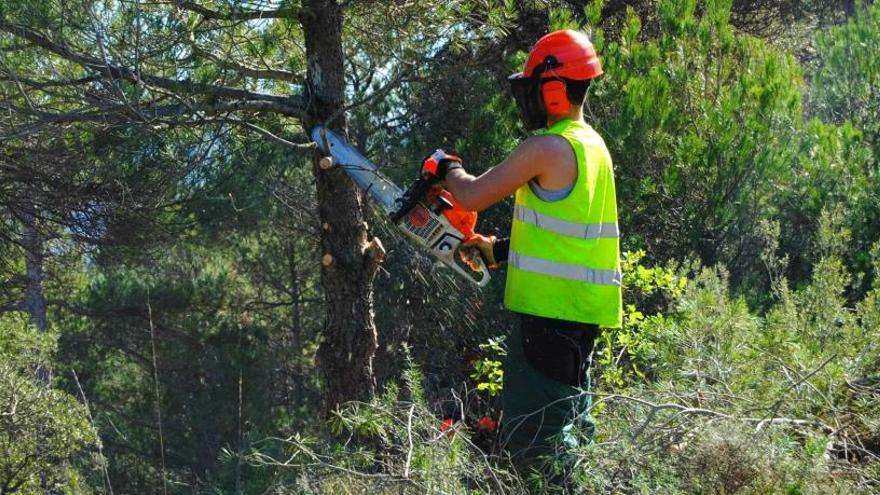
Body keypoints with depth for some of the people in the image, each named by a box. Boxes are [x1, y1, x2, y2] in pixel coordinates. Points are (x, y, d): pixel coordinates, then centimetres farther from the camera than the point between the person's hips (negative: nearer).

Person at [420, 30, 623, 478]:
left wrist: (445, 167, 8)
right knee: (569, 419, 17)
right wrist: (501, 249, 17)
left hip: (552, 308, -10)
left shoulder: (549, 147, -17)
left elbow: (472, 196, -12)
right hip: (584, 307, 10)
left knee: (533, 432, -9)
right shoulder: (591, 145, 14)